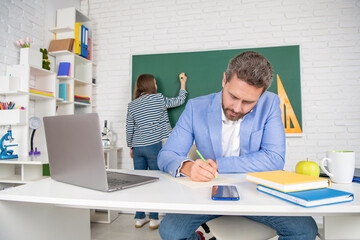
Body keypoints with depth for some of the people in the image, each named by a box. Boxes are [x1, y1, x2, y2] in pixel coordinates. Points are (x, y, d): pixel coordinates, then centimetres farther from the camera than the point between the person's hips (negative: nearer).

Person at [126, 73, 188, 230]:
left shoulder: (132, 105, 6)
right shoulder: (158, 99, -3)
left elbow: (129, 129, 8)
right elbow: (179, 101, 11)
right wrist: (183, 83, 26)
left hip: (137, 148, 4)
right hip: (153, 146, -4)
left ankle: (139, 218, 22)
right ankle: (154, 219, 13)